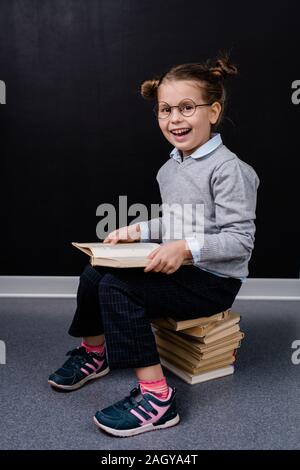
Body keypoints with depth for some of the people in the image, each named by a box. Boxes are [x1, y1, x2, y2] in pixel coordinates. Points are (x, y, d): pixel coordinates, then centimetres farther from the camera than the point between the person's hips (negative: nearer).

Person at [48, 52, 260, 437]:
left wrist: (187, 248, -32)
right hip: (176, 270, 9)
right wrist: (139, 230, 6)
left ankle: (155, 395, -16)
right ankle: (94, 352, 29)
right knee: (94, 274, 4)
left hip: (214, 280, -8)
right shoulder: (170, 168, 10)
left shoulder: (229, 169, -17)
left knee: (117, 288, -24)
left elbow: (240, 239, -21)